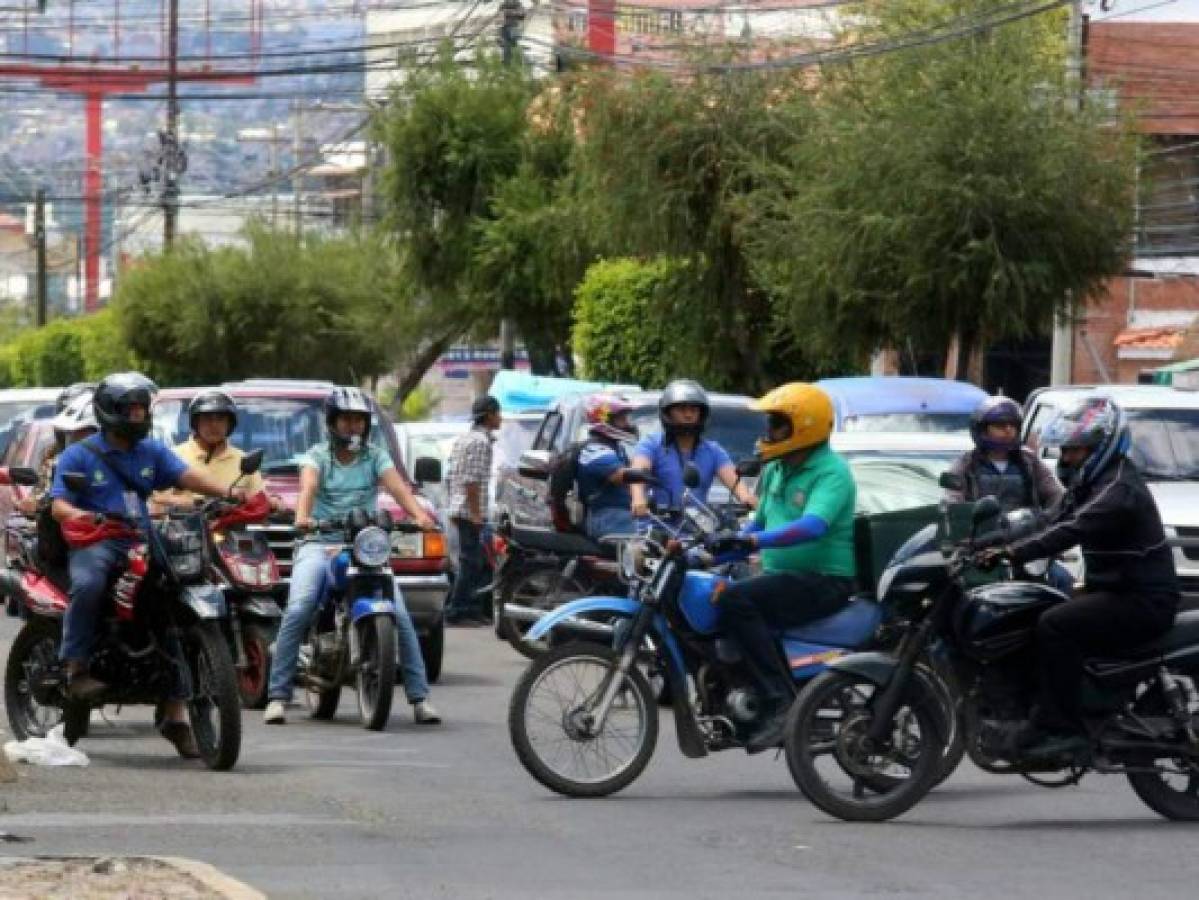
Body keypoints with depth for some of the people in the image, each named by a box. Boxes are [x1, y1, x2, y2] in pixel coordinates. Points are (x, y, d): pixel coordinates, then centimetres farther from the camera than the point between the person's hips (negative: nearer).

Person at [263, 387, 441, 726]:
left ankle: (420, 697, -10)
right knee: (297, 612, -23)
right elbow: (308, 488, -13)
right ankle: (277, 695, -20)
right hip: (319, 545, -1)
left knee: (400, 616, -14)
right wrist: (302, 517, -35)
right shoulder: (318, 456, 8)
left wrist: (420, 515, -27)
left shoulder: (376, 457, 12)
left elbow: (399, 488, -5)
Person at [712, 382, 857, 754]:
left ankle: (780, 701, -32)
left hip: (825, 580, -10)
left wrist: (754, 540, -39)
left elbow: (813, 525, -30)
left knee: (735, 600, -30)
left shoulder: (831, 472, -13)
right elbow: (760, 523, 26)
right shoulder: (776, 470, 16)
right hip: (781, 576, 10)